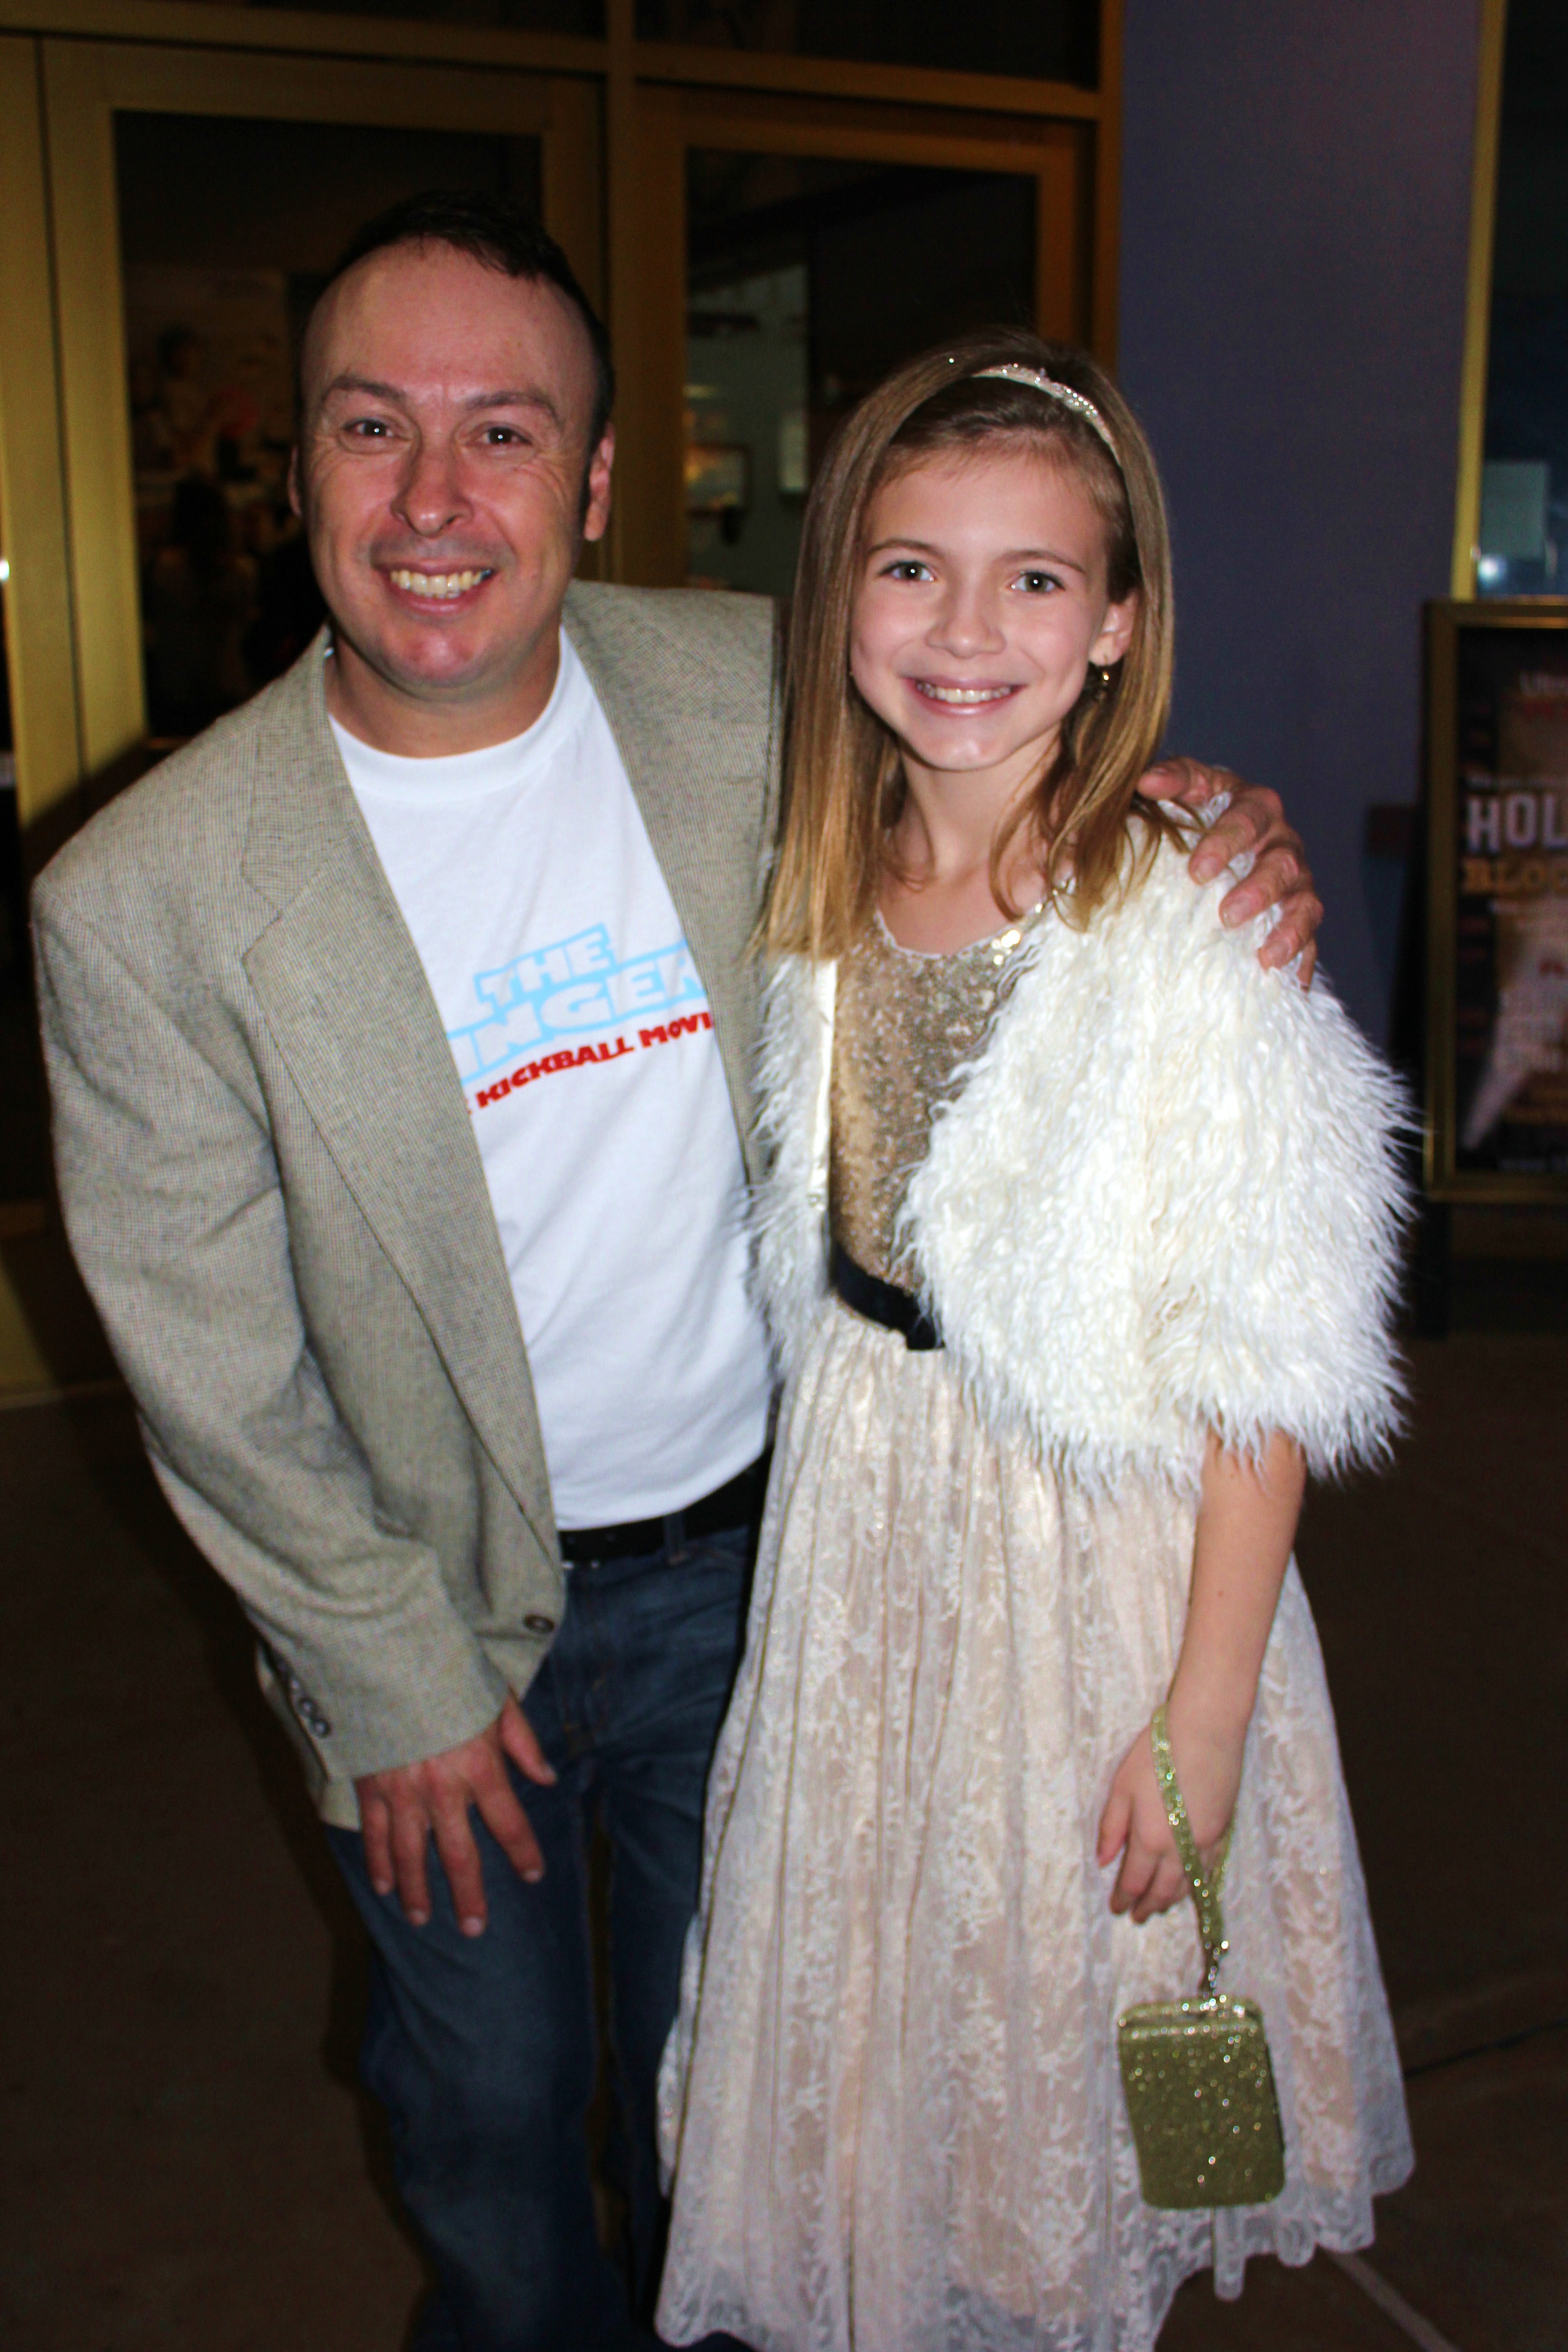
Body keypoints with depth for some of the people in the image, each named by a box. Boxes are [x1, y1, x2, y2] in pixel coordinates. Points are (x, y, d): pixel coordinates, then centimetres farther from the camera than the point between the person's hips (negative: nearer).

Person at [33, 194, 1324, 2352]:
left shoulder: (753, 691, -13)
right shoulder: (142, 898, -19)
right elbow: (211, 1376, -12)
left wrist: (1206, 852, -13)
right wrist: (398, 1681, -7)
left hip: (754, 1551, 2)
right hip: (429, 1605, -1)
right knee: (488, 2107, 23)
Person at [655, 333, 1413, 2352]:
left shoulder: (1196, 932, -20)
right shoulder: (818, 896, -2)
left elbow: (1257, 1382, -17)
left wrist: (1204, 1720, -15)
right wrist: (837, 1475, 9)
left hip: (1105, 1545, -5)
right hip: (859, 1521, 5)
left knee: (1063, 2000, 17)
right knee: (867, 1976, 21)